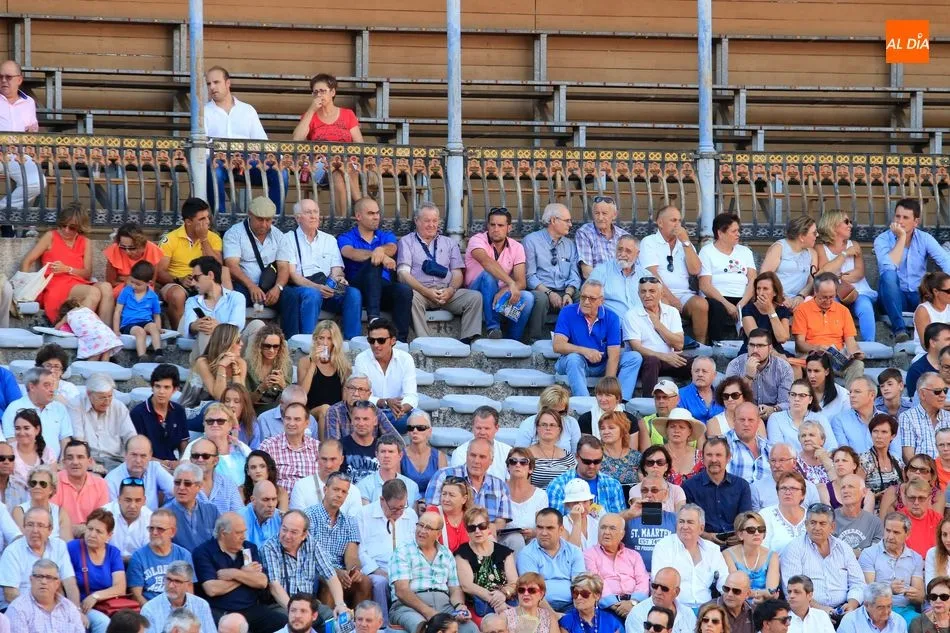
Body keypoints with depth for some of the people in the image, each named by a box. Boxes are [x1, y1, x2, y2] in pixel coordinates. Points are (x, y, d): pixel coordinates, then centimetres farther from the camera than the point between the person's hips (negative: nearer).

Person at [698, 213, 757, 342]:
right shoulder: (707, 252, 9)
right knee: (718, 310, -38)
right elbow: (705, 286, -3)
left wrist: (742, 304, -9)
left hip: (743, 301, 4)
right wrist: (727, 305, -16)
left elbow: (752, 281, 11)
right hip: (718, 300, -4)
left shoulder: (745, 252, 24)